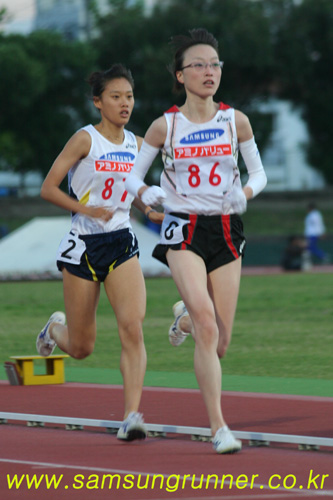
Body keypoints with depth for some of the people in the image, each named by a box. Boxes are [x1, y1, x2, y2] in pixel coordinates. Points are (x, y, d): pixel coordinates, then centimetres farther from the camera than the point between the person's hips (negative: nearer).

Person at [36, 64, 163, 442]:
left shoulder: (137, 144, 8)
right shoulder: (85, 139, -7)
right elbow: (48, 188, -7)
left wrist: (153, 213, 3)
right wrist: (87, 210, -20)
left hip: (122, 244, 3)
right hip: (83, 244, -3)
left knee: (133, 328, -19)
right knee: (81, 348, 7)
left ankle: (131, 416, -20)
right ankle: (56, 328, 44)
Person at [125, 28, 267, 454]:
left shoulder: (235, 121, 1)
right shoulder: (165, 126, -2)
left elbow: (258, 173, 10)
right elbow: (133, 176, 6)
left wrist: (245, 193, -12)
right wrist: (146, 193, -16)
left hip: (226, 231, 3)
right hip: (183, 231, -3)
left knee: (220, 342, 5)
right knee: (207, 329, -22)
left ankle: (187, 314, 43)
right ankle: (218, 428, -19)